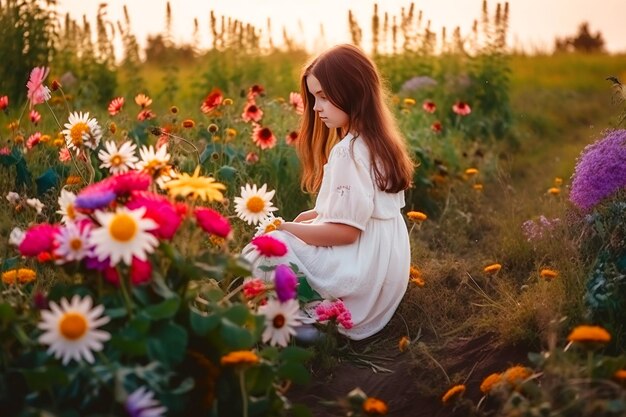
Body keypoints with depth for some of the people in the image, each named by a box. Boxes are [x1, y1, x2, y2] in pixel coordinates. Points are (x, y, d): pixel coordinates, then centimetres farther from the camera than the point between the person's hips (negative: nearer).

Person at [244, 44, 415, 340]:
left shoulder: (348, 151, -20)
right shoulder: (378, 141, 9)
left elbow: (345, 230, -21)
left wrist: (285, 227, -13)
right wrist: (313, 215, 8)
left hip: (361, 275, -10)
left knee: (258, 254, -11)